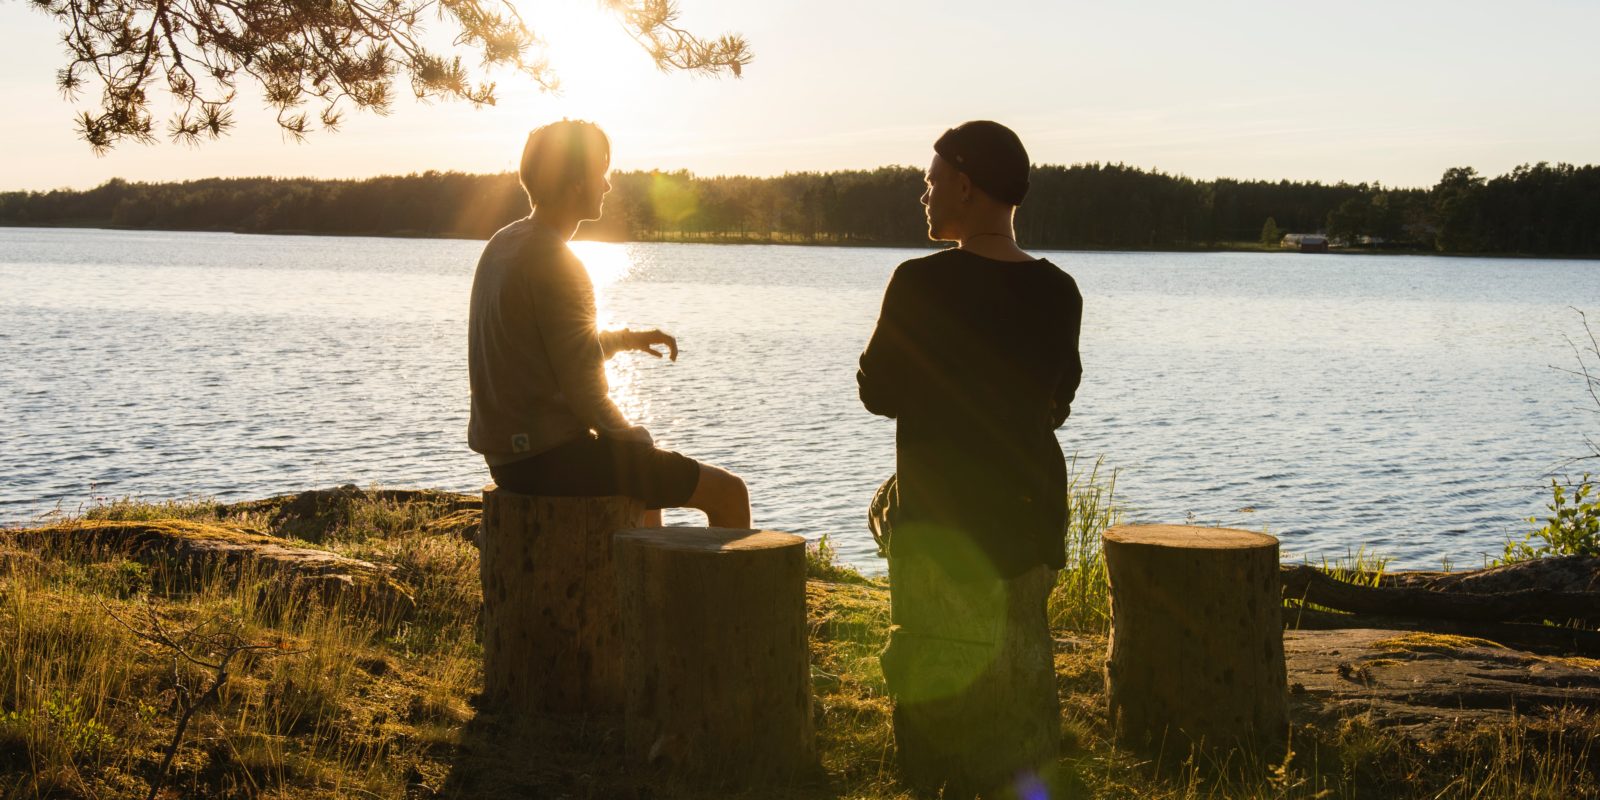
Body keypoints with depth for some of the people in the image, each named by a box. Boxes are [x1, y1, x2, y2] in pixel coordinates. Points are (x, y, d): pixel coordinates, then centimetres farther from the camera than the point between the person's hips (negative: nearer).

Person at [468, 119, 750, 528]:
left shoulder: (503, 245, 10)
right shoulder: (557, 267, -19)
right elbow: (586, 397, -20)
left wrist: (626, 338, 16)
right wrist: (635, 440, -3)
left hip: (508, 455, 10)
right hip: (553, 458, -10)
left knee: (650, 472, 35)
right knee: (729, 493, -2)